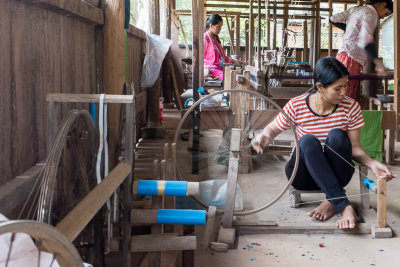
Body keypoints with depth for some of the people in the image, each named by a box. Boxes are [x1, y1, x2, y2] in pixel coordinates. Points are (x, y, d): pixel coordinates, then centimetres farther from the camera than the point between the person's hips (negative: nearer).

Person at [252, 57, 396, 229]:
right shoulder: (297, 106, -12)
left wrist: (372, 163, -22)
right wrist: (264, 138, -21)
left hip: (336, 175, 1)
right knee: (308, 141, -32)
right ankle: (343, 205, -37)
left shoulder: (350, 107, -7)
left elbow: (355, 148, -3)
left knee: (337, 136, -28)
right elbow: (273, 129, 3)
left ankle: (332, 202, -24)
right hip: (304, 175, 0)